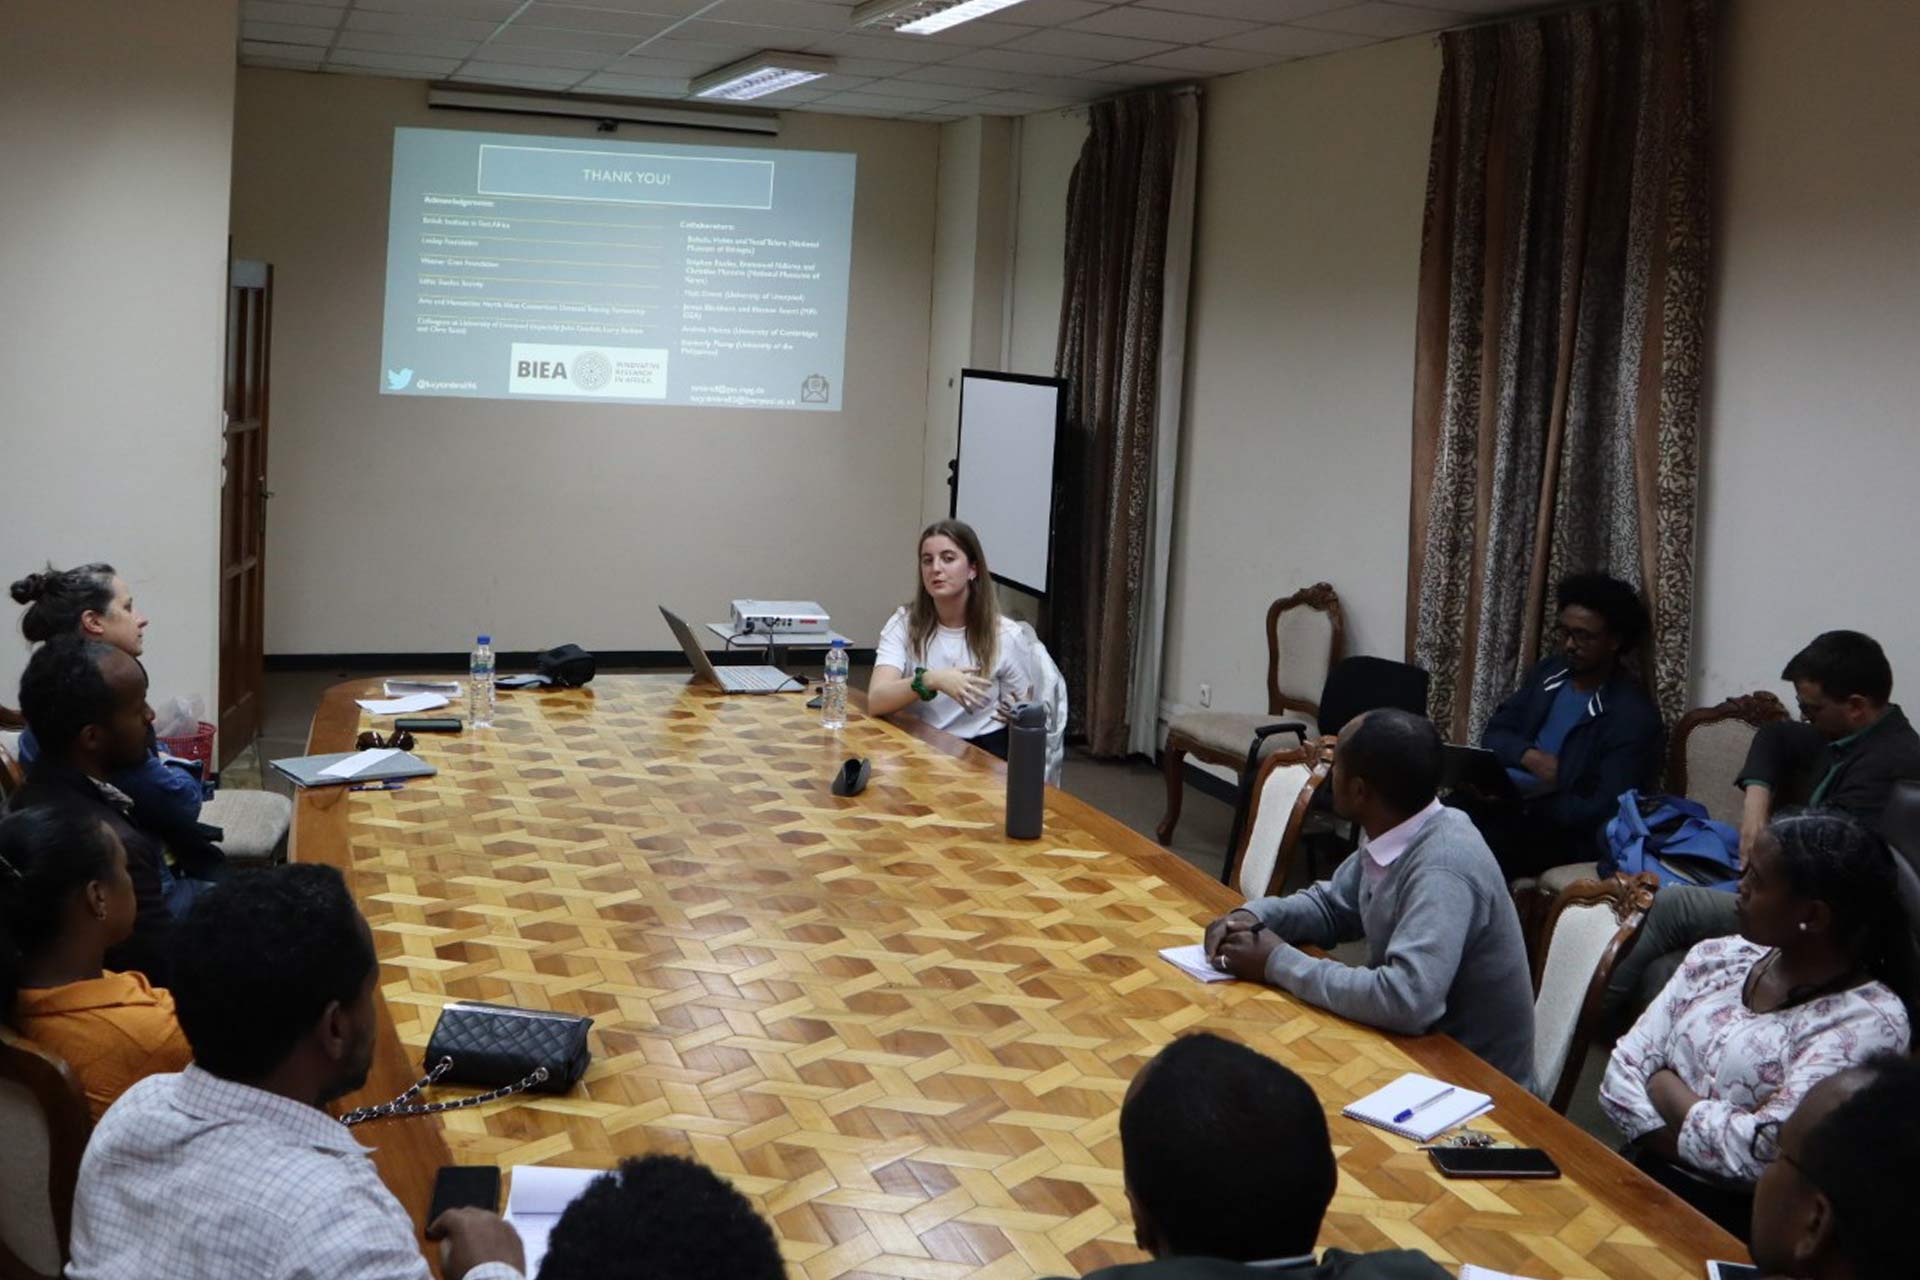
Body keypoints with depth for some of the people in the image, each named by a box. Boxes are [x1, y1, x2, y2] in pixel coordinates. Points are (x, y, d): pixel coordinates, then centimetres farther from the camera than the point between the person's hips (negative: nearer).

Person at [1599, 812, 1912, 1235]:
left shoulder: (1870, 1021, -12)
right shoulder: (1718, 958, 8)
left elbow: (1766, 1152, -21)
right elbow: (1622, 1072, 3)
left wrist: (1664, 1087, -5)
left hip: (1744, 1224, -6)